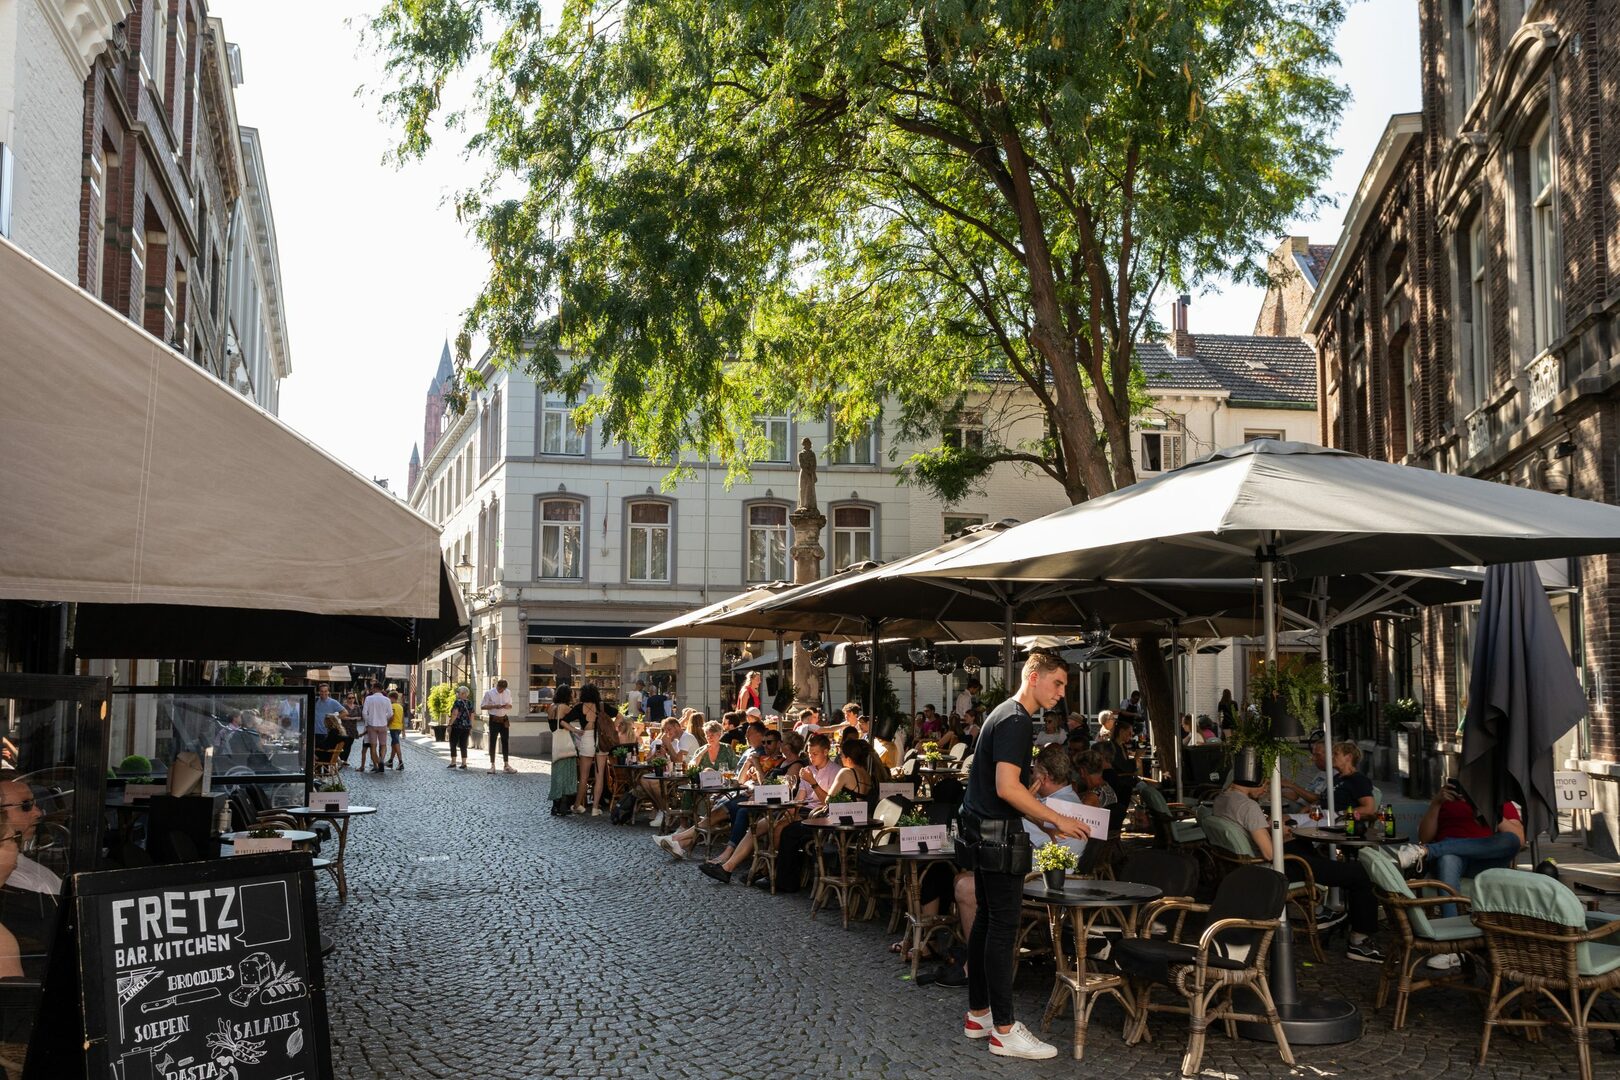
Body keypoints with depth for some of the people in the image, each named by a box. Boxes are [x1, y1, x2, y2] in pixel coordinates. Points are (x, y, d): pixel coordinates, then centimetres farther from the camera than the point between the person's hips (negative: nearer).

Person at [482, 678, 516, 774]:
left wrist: (507, 706, -10)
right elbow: (482, 706, -5)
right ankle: (492, 765, 6)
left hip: (504, 719, 3)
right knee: (492, 742, 0)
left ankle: (507, 765, 11)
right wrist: (494, 706, -19)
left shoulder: (508, 692, 5)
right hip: (494, 719, -3)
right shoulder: (489, 693, -6)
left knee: (505, 741, 5)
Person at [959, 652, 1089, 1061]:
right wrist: (1057, 819, -16)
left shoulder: (1005, 715, 16)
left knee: (987, 921, 15)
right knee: (1003, 928, -6)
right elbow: (1007, 788, -24)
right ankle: (1004, 1029, -2)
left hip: (985, 832, 11)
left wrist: (1046, 825, 15)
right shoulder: (1016, 720, -16)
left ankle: (978, 1014, 23)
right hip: (998, 836, -11)